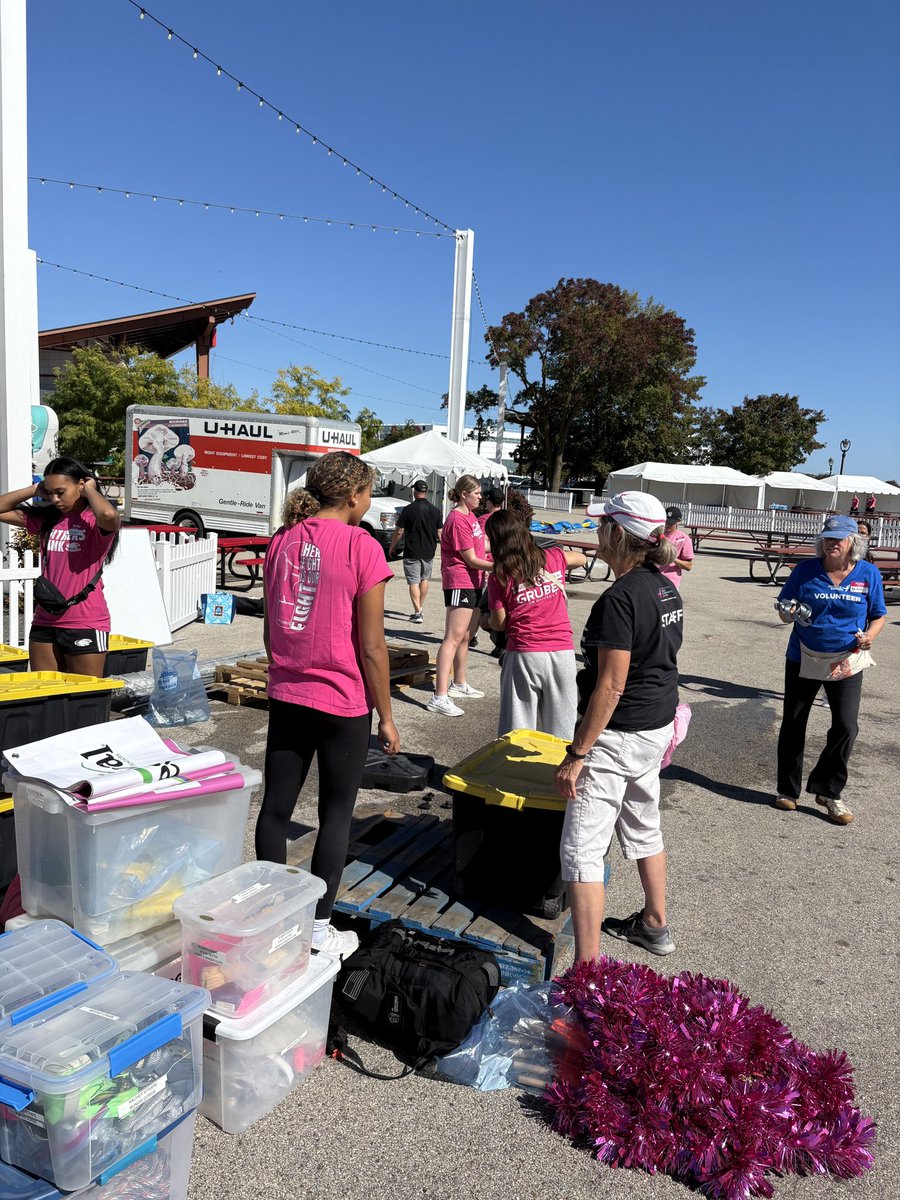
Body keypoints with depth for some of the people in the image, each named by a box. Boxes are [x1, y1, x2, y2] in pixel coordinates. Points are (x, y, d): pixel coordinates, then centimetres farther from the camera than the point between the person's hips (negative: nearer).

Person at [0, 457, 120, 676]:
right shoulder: (45, 518, 11)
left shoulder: (95, 521, -9)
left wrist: (90, 490, -14)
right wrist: (34, 490, 5)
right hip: (45, 621, 7)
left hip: (85, 624, -7)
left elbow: (109, 514, -34)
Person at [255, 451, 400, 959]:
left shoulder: (283, 539, 3)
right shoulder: (362, 547, -14)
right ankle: (319, 928, 20)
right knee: (336, 815, 10)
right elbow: (371, 647, -14)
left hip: (286, 697, 6)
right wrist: (386, 717, -4)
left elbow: (270, 628, 10)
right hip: (344, 705, -5)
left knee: (276, 807, 15)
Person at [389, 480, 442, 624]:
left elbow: (399, 532, -8)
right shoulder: (435, 510, 1)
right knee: (424, 579, 20)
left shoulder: (409, 509, -10)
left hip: (412, 552, -4)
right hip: (429, 552, 4)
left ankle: (417, 613, -9)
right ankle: (420, 608, 29)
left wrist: (392, 546, 7)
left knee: (414, 582, -1)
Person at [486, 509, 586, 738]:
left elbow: (499, 623, 0)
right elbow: (582, 559, 24)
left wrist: (486, 619, 20)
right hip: (563, 652, 2)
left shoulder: (499, 578, -5)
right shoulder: (553, 558, 3)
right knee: (559, 730, 12)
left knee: (517, 731, 8)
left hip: (524, 655, -2)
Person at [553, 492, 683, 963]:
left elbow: (611, 686, -24)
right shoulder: (666, 590, 5)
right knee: (643, 828, 26)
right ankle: (655, 924, 43)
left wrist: (576, 754, -20)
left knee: (581, 849, -3)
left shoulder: (620, 598, -23)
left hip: (618, 735, -10)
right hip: (658, 727, 10)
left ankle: (588, 969, 1)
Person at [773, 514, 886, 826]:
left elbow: (878, 616, 4)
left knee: (845, 726, -7)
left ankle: (828, 791, 13)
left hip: (846, 662, 0)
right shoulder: (805, 571, -5)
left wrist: (870, 635, -16)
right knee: (793, 724, 8)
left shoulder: (869, 574, -3)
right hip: (803, 659, 0)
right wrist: (788, 614, -22)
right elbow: (784, 609, 2)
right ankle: (788, 789, 25)